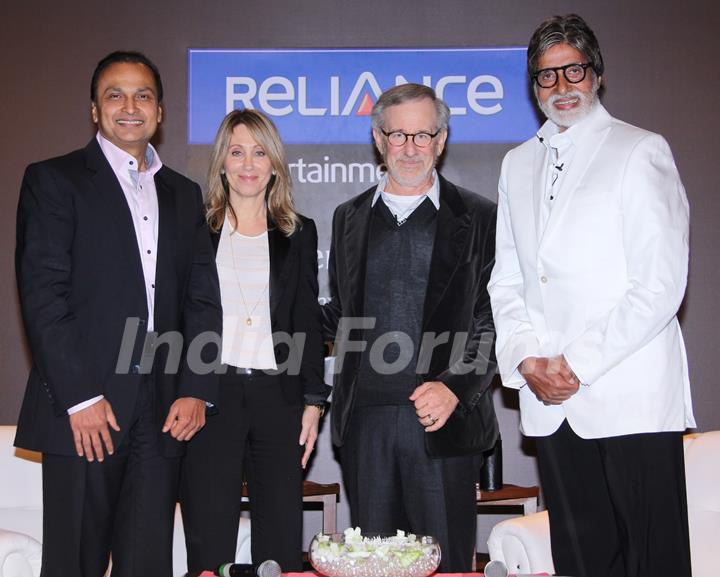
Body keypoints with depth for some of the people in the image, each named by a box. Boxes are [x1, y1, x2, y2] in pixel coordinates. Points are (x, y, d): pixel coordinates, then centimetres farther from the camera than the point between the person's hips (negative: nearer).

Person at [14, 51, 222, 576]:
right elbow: (43, 296, -7)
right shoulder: (53, 181, 1)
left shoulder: (184, 194, 16)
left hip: (164, 414, 4)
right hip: (83, 411, -4)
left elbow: (203, 298, 12)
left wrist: (195, 391, 0)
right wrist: (80, 398, -13)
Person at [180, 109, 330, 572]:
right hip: (210, 394, -1)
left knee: (282, 543, 4)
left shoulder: (299, 233, 11)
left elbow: (310, 323, 10)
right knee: (209, 543, 1)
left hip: (278, 396, 1)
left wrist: (313, 400, 2)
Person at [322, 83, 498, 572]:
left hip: (442, 418, -3)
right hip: (364, 417, 3)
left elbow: (492, 317, -1)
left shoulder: (478, 218, 4)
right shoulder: (349, 217, 15)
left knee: (447, 562, 2)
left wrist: (454, 387, -13)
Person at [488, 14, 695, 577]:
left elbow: (661, 285, -9)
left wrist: (578, 364, -12)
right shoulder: (518, 164, 17)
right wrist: (525, 360, -1)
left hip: (631, 397, -5)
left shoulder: (641, 151, -1)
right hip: (550, 402, 5)